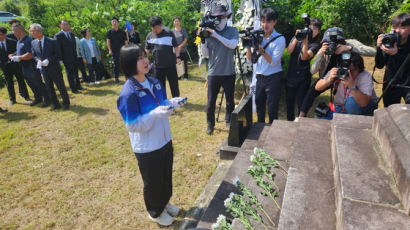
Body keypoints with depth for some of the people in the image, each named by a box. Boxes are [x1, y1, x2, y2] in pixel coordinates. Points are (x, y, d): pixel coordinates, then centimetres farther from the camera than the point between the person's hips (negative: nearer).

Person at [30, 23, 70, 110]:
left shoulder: (52, 41, -11)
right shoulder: (33, 43, 4)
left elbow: (57, 55, -10)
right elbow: (34, 55, 12)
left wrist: (48, 60, -21)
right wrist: (38, 60, -10)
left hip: (54, 68, -5)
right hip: (43, 69, 5)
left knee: (61, 87, 4)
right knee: (49, 88, 10)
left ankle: (66, 103, 17)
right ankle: (55, 104, 22)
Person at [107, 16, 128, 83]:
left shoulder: (122, 32, 5)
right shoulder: (110, 32, 5)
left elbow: (126, 41, 5)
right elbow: (108, 41, 3)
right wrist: (109, 50, -7)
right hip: (114, 51, 0)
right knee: (116, 64, 1)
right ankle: (116, 78, 10)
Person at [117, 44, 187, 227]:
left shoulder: (155, 82, -1)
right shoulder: (128, 93, -24)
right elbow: (132, 125, -22)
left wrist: (171, 103, -9)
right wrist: (154, 114, -34)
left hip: (164, 140, 7)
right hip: (146, 147, -7)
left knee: (166, 176, 25)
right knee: (153, 182, 15)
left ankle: (165, 203, 52)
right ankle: (155, 212, 42)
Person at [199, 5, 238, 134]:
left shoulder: (233, 31, 1)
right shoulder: (209, 33, 2)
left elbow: (232, 45, -18)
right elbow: (205, 54, 0)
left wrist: (217, 35, -22)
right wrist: (202, 39, -12)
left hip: (229, 73, 0)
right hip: (213, 73, 0)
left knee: (230, 101, 14)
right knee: (210, 102, 6)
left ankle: (229, 121, 37)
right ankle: (210, 124, 26)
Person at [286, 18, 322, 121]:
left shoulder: (316, 44, -2)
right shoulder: (298, 36, 7)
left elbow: (304, 57, -18)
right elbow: (289, 51, -6)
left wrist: (305, 41, -27)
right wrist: (296, 38, -17)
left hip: (303, 77, -3)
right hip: (291, 74, 3)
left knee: (301, 103, 0)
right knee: (289, 100, 13)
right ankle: (289, 121, 30)